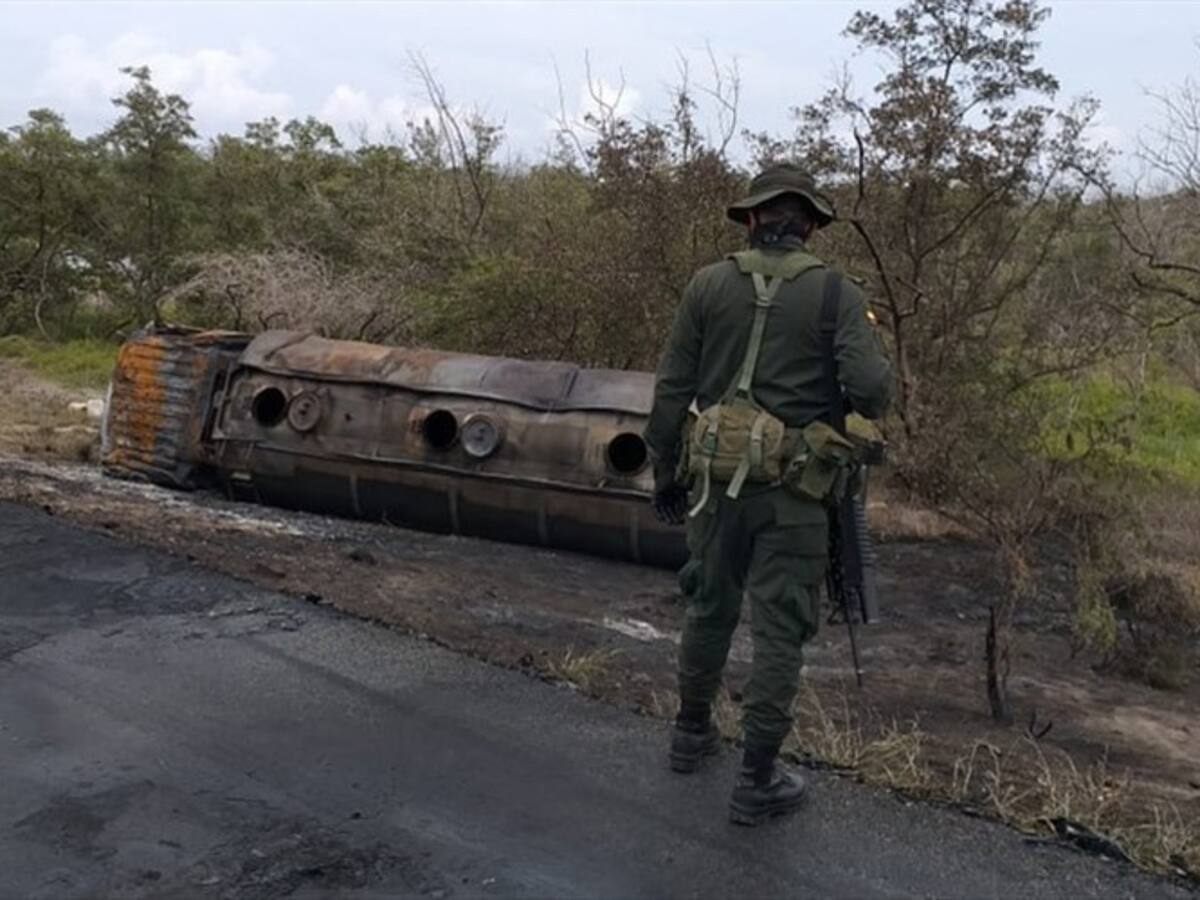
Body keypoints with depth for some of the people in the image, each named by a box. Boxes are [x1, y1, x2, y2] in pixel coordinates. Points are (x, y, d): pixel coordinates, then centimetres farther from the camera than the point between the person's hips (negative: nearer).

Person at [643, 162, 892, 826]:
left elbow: (670, 391, 1)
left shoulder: (709, 285, 1)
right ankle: (757, 782, 14)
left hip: (716, 479, 3)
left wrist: (665, 473, 11)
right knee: (778, 631, 6)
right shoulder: (837, 294, -5)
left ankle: (692, 733, 38)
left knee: (709, 607, 22)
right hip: (791, 492, -3)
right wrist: (873, 387, 10)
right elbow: (871, 390, -15)